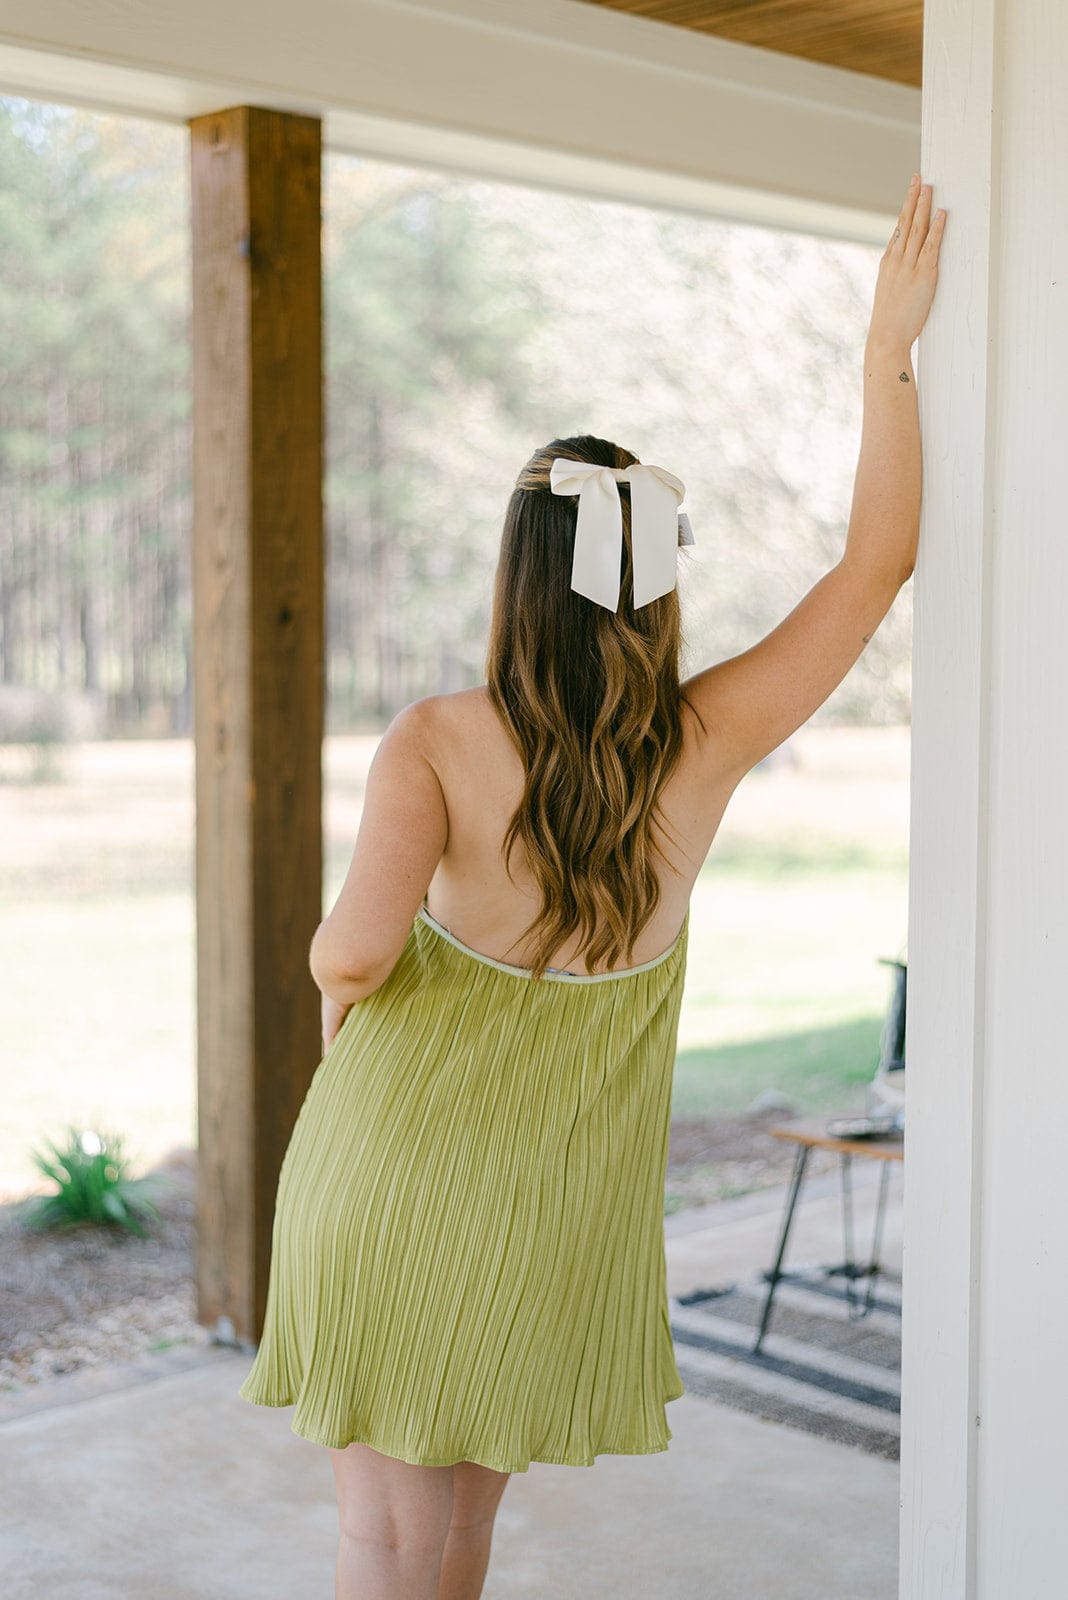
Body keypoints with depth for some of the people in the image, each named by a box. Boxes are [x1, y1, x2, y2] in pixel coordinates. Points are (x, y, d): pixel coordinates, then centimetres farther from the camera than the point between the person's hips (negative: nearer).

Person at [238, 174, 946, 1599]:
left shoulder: (437, 742, -19)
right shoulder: (704, 748, -12)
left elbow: (356, 948, -31)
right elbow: (878, 564, -3)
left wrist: (337, 984, -7)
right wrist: (890, 351, 3)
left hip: (390, 1175, -2)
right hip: (553, 1221, 3)